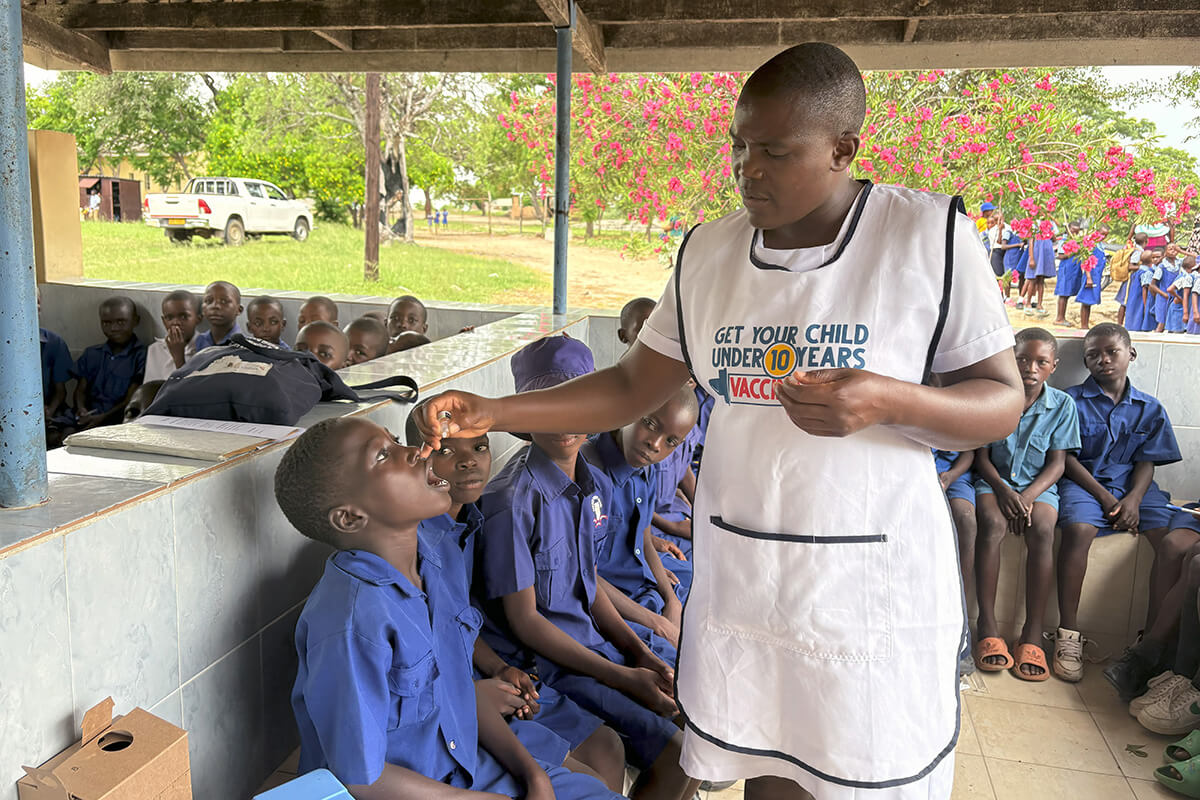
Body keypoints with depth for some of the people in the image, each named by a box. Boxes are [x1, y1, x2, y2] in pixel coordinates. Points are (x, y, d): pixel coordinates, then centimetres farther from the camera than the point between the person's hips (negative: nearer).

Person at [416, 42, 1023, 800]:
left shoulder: (930, 233, -8)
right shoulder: (709, 252, 3)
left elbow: (1002, 402, -5)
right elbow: (632, 387, 7)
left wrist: (887, 401, -25)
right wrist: (493, 412, -3)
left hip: (874, 585, -3)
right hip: (739, 578, 3)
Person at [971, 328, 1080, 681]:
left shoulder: (1062, 405, 0)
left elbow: (1057, 463, -1)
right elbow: (981, 455, -1)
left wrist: (1027, 496, -18)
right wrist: (1002, 490, -19)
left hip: (1038, 484, 1)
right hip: (994, 480, -1)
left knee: (1042, 530, -31)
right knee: (992, 522, -33)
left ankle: (1033, 633, -24)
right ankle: (987, 625, -27)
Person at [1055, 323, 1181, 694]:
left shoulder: (1150, 409, 13)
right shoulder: (1073, 401, 4)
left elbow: (1146, 463, 6)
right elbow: (1067, 458, -2)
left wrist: (1133, 499, -13)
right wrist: (1105, 497, -12)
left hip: (1134, 487, 3)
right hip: (1084, 482, -3)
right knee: (1078, 529, -35)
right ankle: (1068, 634, -27)